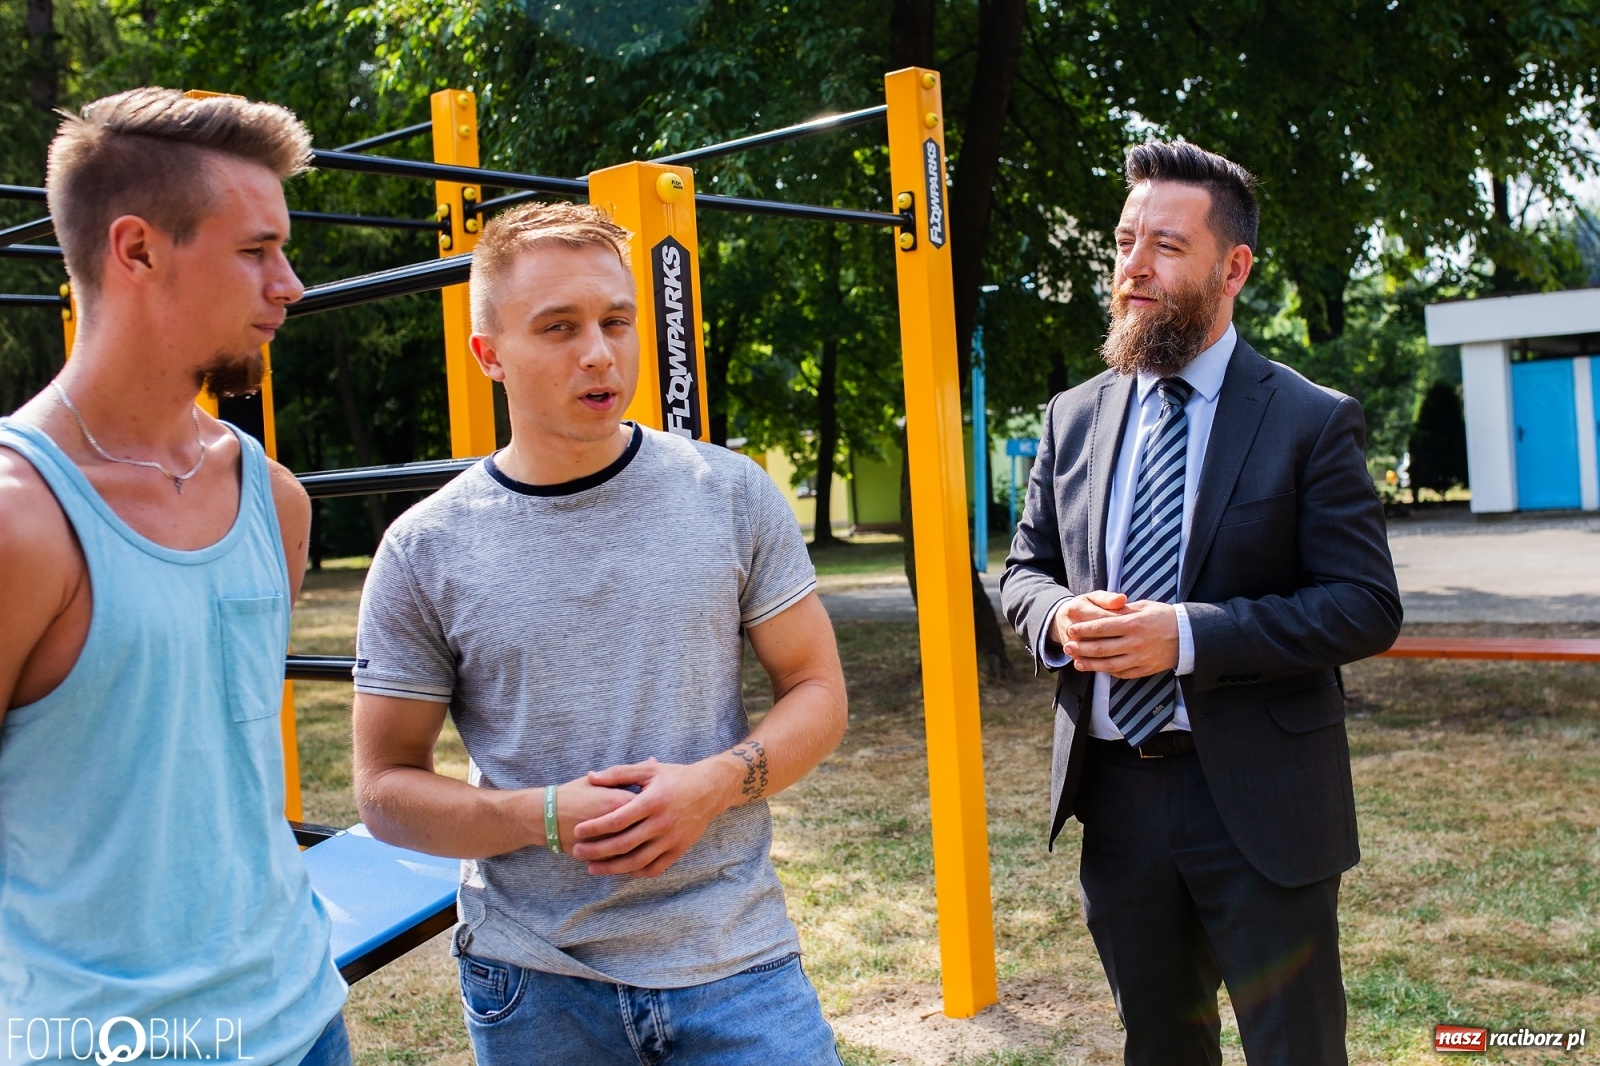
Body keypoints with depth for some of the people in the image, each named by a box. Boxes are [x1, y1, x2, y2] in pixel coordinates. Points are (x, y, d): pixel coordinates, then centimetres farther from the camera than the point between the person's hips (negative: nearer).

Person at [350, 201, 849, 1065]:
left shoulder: (731, 494, -3)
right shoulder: (424, 553, -5)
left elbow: (816, 692, 3)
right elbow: (385, 791, -1)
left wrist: (714, 784, -15)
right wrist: (548, 816, -16)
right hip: (534, 983, 0)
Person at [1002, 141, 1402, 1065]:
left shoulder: (1313, 423, -8)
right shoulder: (1075, 417, 6)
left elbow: (1368, 606, -12)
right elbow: (1025, 569, 12)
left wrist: (1188, 635, -23)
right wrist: (1059, 617, -12)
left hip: (1257, 801, -4)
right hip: (1115, 791, 4)